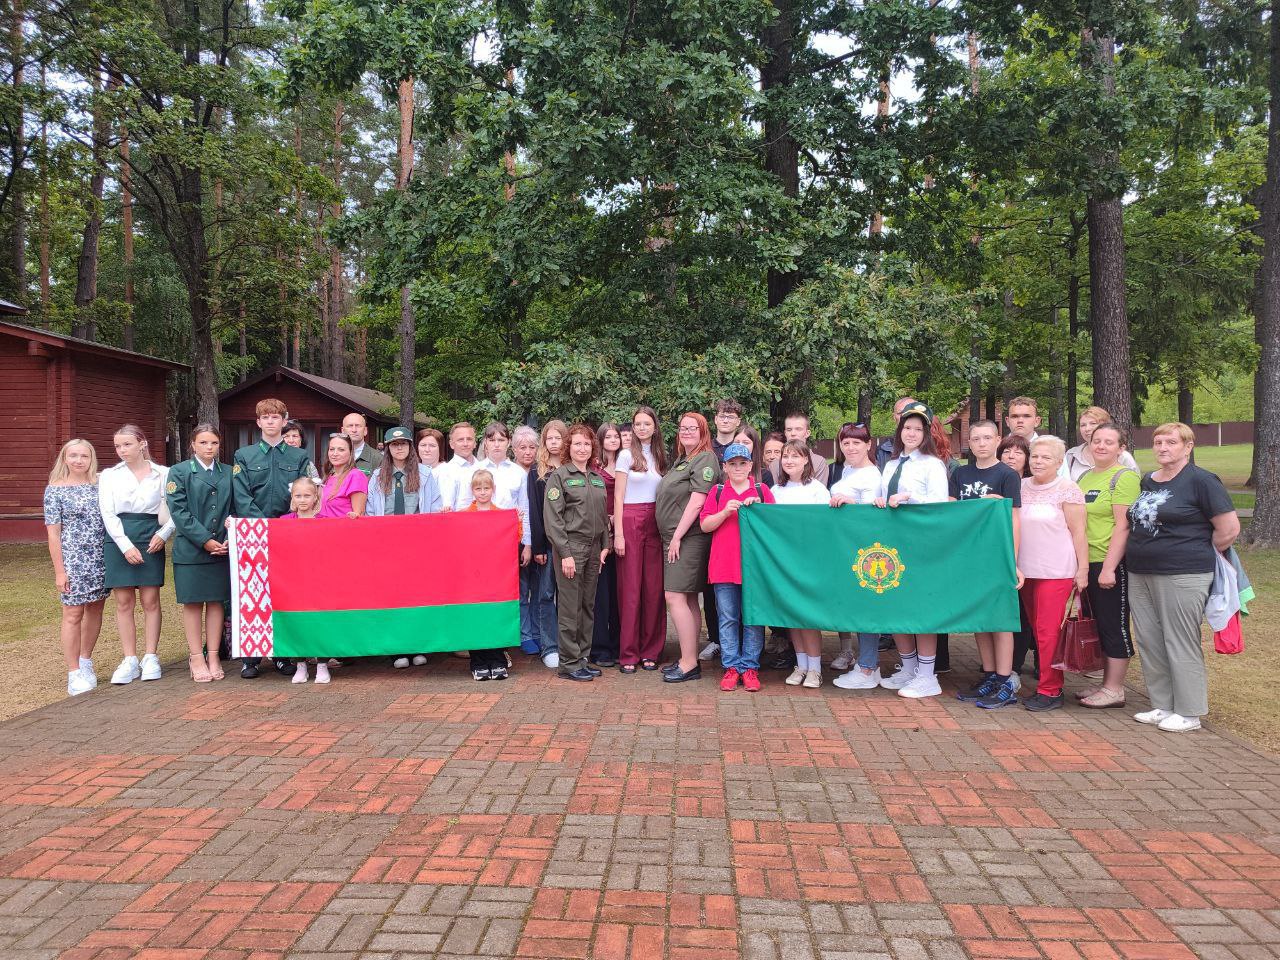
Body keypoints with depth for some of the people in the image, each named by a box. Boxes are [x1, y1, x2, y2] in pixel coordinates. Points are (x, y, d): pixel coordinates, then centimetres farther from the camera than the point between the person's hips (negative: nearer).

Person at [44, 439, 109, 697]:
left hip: (102, 559, 4)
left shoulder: (100, 486, 6)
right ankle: (74, 673, 7)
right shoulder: (55, 490, -2)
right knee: (73, 614, 0)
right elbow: (53, 533, -4)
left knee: (95, 609, 11)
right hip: (73, 560, -4)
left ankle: (86, 661, 27)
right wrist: (59, 570, -8)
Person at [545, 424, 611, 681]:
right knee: (570, 608, -3)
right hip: (570, 546, -6)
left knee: (588, 606, 9)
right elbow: (552, 518, -10)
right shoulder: (559, 475, -4)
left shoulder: (598, 478, 14)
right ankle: (568, 663, 4)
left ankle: (582, 658, 18)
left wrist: (605, 546, 8)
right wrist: (565, 553, -15)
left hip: (593, 549, 6)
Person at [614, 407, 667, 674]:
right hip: (630, 521, -4)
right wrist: (618, 533, -9)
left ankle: (650, 651, 12)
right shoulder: (627, 455, 1)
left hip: (655, 523, 4)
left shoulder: (661, 456, 13)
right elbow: (618, 496, -2)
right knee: (630, 588, -3)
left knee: (654, 588, 2)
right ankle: (628, 654, 4)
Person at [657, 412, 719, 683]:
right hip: (674, 538, 9)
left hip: (688, 539, -9)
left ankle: (689, 663, -8)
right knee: (688, 600, 11)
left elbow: (697, 501, -16)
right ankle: (689, 659, 16)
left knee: (675, 598, -13)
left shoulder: (705, 459, -8)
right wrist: (671, 538, 13)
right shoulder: (680, 461, 19)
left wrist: (677, 536, -17)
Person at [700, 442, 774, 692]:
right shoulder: (717, 492, 9)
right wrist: (725, 512, -12)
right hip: (724, 566, 0)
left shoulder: (761, 490, 9)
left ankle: (750, 667, 10)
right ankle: (731, 667, 11)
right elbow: (705, 525, 3)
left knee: (753, 618, 3)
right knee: (728, 618, 4)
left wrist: (758, 508, -9)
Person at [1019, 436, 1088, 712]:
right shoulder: (1022, 487, 10)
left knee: (1049, 632, -6)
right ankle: (1050, 684, 21)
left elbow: (1078, 533, -7)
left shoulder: (1067, 489, -6)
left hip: (1056, 573, -6)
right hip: (1026, 570, 6)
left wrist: (1083, 569, -10)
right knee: (1037, 630, 11)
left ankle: (1050, 691, 3)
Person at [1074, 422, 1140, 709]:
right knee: (1100, 624, 14)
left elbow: (1123, 525, -17)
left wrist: (1109, 567, -21)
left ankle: (1114, 690, 9)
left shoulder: (1125, 477, -10)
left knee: (1114, 625, 0)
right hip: (1089, 562, 8)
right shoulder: (1086, 476, 15)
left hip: (1111, 564, -8)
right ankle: (1106, 683, 24)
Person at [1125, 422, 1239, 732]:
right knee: (1149, 642, 10)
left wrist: (1198, 555, 0)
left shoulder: (1201, 481, -8)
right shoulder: (1147, 481, 13)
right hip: (1140, 575, 7)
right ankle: (1163, 706, 22)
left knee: (1181, 644, -1)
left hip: (1182, 576, -7)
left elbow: (1229, 529, -10)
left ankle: (1188, 712, 11)